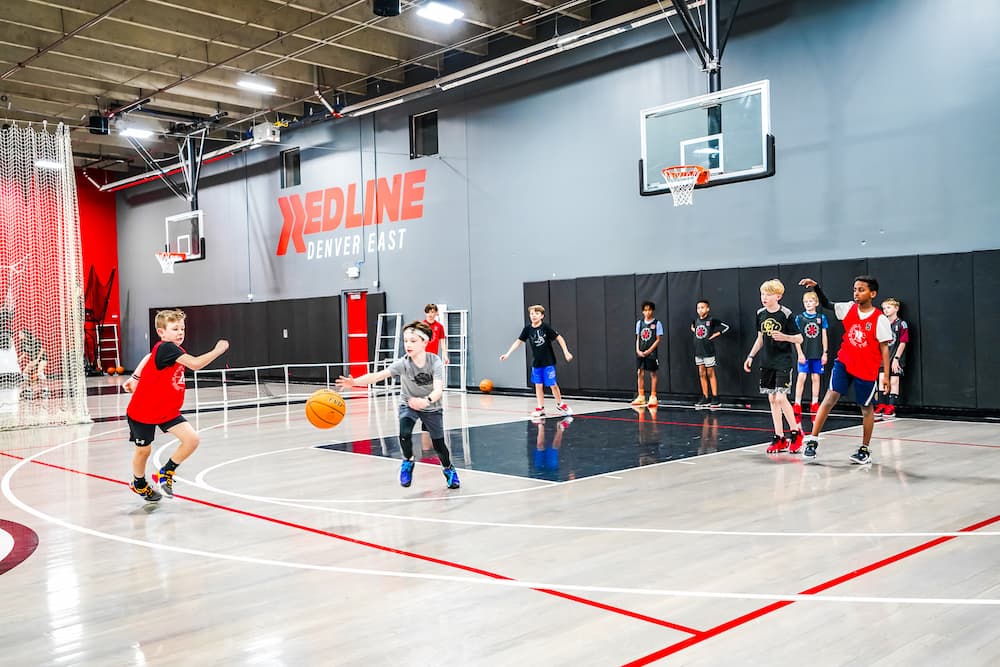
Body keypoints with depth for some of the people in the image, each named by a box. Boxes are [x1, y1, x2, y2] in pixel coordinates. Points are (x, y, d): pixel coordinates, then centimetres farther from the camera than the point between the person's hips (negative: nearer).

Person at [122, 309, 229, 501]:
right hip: (142, 411, -7)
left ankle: (166, 473, 11)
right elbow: (195, 364, -38)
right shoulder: (166, 348, -27)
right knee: (143, 450, 13)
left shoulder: (174, 350, 0)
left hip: (167, 410, 7)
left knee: (192, 439, -11)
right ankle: (139, 483, 43)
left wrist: (135, 377, 26)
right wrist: (218, 350, -31)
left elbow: (149, 357, 19)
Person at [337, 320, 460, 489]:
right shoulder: (403, 363, -25)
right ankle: (408, 462, 6)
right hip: (408, 404, 0)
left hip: (431, 407, 0)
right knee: (404, 434, -25)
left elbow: (438, 390, -35)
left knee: (438, 443, 3)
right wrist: (354, 381, -54)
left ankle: (449, 469, 35)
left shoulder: (435, 361, -25)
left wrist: (426, 401, -56)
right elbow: (378, 375, -38)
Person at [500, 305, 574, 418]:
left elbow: (559, 338, -8)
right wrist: (507, 354, -2)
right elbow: (518, 341, 2)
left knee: (552, 384, 0)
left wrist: (566, 352, -12)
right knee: (538, 385, 6)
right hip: (536, 362, 3)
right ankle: (540, 408, 15)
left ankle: (560, 404, 22)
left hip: (548, 362, -3)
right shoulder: (528, 328, -4)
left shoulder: (546, 327, -13)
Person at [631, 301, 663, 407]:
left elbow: (658, 340, -5)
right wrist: (638, 350, -3)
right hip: (640, 353, 4)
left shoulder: (657, 323, -4)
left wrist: (649, 351, -12)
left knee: (652, 373, 2)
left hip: (652, 353, -4)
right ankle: (641, 397, 9)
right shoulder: (639, 323, 8)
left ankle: (653, 397, 8)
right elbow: (638, 338, 11)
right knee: (640, 373, 3)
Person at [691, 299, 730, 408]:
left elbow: (726, 327, -11)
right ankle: (705, 399, 14)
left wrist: (714, 335, -11)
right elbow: (692, 326, 30)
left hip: (708, 351, -6)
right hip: (698, 351, 6)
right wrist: (694, 330, 10)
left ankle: (715, 399, 3)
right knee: (702, 374, 8)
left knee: (710, 374, -2)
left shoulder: (711, 320, -10)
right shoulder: (696, 320, 7)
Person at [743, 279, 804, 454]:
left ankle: (796, 433, 5)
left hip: (783, 361, -6)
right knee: (772, 399, 7)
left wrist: (784, 337, -27)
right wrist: (751, 356, 14)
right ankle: (779, 439, 14)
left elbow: (799, 339, -9)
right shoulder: (760, 314, 5)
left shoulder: (786, 314, -12)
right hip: (767, 362, 6)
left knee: (780, 398, -14)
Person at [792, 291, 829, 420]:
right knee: (801, 377, -7)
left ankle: (814, 404, 16)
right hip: (804, 354, -1)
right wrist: (800, 353, -7)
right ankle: (797, 404, -4)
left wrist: (825, 353, 2)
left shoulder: (821, 318, 4)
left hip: (817, 354, 2)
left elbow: (824, 336, 6)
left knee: (816, 378, 7)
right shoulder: (799, 318, 0)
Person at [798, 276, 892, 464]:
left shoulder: (880, 319, -11)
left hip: (866, 369, -2)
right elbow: (826, 304, 2)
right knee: (831, 396, -12)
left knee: (866, 408, 10)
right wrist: (816, 287, -16)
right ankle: (813, 440, -12)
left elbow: (884, 348, -7)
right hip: (844, 363, 2)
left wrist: (886, 375, -8)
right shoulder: (849, 309, 0)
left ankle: (865, 450, 24)